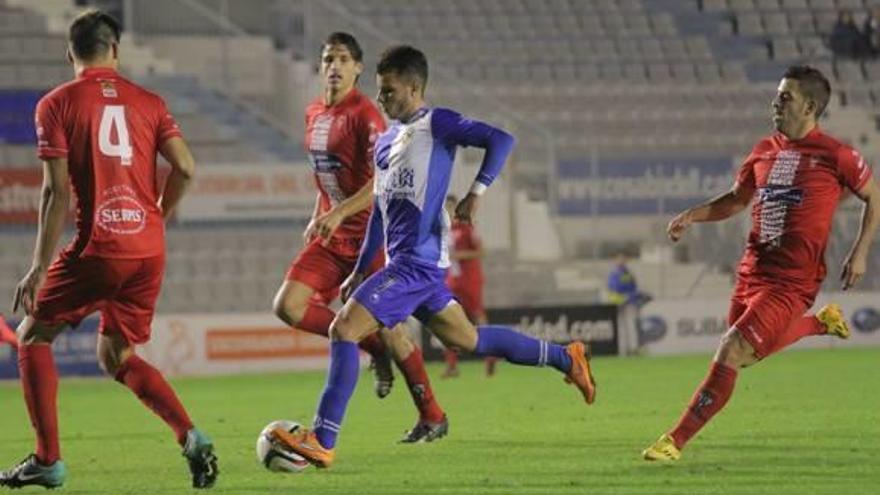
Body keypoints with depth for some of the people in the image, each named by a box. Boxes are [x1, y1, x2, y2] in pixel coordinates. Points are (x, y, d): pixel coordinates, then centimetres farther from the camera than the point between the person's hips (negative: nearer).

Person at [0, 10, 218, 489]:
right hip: (149, 250, 5)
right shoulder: (147, 101, 10)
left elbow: (56, 191, -7)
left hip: (98, 247, -5)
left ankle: (48, 460, 5)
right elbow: (184, 168, 1)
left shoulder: (56, 104, -1)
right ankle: (191, 436, -2)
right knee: (116, 357, 19)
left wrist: (40, 267, -6)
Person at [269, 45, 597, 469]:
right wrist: (360, 270, 24)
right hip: (403, 263, 10)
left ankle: (322, 441, -20)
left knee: (344, 328, -17)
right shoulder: (385, 142, 20)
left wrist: (477, 191, -24)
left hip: (418, 261, -10)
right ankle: (566, 358, 32)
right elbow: (380, 212, 26)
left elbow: (500, 140, -14)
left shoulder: (436, 124, -5)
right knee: (468, 340, 19)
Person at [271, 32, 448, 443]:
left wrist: (338, 213, -31)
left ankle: (432, 417, 9)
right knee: (288, 305, -8)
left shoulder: (365, 115, -14)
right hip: (331, 237, 8)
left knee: (388, 328, -6)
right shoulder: (314, 114, 11)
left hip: (369, 235, -8)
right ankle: (373, 348, 7)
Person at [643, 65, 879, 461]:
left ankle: (675, 443, -11)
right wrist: (692, 215, 6)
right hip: (752, 272, 7)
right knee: (751, 352, 24)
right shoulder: (765, 151, 9)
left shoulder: (836, 156, -8)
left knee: (729, 355, -15)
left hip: (791, 282, -7)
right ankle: (820, 323, 47)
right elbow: (736, 200, 22)